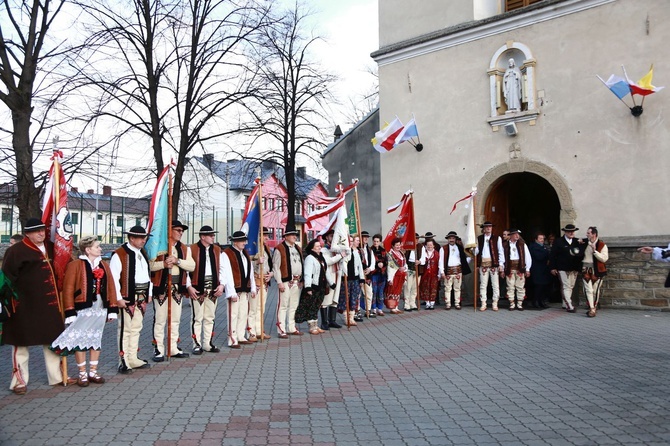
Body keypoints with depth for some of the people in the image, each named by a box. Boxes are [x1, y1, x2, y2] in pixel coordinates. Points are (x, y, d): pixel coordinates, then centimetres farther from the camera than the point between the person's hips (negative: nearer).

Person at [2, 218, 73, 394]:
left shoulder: (50, 247, 9)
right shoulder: (16, 250, -11)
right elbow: (7, 276, -10)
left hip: (49, 304, 7)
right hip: (24, 305, -7)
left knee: (52, 338, 13)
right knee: (21, 341, 4)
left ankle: (56, 376, 25)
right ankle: (19, 381, 17)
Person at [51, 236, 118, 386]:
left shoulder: (103, 265, 10)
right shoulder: (75, 265, -7)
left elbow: (111, 287, 10)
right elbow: (68, 289, -9)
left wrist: (112, 309, 5)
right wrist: (70, 312, -12)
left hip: (100, 308, 5)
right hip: (83, 309, -5)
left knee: (96, 340, 12)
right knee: (80, 339, -2)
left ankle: (93, 372, 21)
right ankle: (82, 374, 12)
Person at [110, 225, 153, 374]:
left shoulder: (142, 253, 13)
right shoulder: (119, 254, -12)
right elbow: (113, 278, -15)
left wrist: (149, 293, 15)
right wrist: (118, 298, -17)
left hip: (142, 297, 8)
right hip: (127, 298, -8)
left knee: (136, 328, 14)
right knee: (125, 329, -1)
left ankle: (133, 359, 25)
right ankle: (124, 362, 8)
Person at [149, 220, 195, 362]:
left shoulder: (185, 248, 10)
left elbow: (192, 266, -2)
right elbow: (149, 265, -11)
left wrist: (177, 261, -15)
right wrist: (163, 264, -24)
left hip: (178, 287, 5)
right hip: (161, 287, -5)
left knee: (175, 319, 12)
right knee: (160, 320, -1)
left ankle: (173, 348, 21)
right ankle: (158, 350, 6)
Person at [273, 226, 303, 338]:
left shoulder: (297, 248, 16)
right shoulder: (279, 249, -7)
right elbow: (276, 267, -11)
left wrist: (301, 280, 14)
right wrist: (279, 282, -15)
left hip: (297, 282, 8)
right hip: (286, 282, -8)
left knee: (294, 306, 13)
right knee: (283, 305, -5)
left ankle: (292, 328, 23)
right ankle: (281, 330, 0)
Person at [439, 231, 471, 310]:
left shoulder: (460, 247, 10)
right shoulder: (444, 248, 0)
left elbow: (463, 258, 12)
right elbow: (441, 260, -3)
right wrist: (442, 271, -8)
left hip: (458, 270, 3)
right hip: (448, 270, -3)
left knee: (457, 288, 8)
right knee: (448, 288, 1)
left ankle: (457, 303, 15)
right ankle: (448, 304, 7)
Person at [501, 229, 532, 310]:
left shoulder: (522, 244, 7)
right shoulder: (505, 245, 3)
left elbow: (528, 257, 6)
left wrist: (527, 269, 1)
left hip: (520, 268, 1)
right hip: (509, 268, -1)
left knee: (520, 287, 3)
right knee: (510, 287, 2)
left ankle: (520, 304, 11)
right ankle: (511, 303, 10)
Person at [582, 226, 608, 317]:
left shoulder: (602, 245, -5)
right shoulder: (585, 243, 9)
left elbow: (604, 258, -14)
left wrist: (594, 251, -21)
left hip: (597, 270, -3)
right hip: (586, 269, 3)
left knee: (595, 290, 5)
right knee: (588, 289, -5)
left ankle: (593, 308, 18)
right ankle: (591, 309, -4)